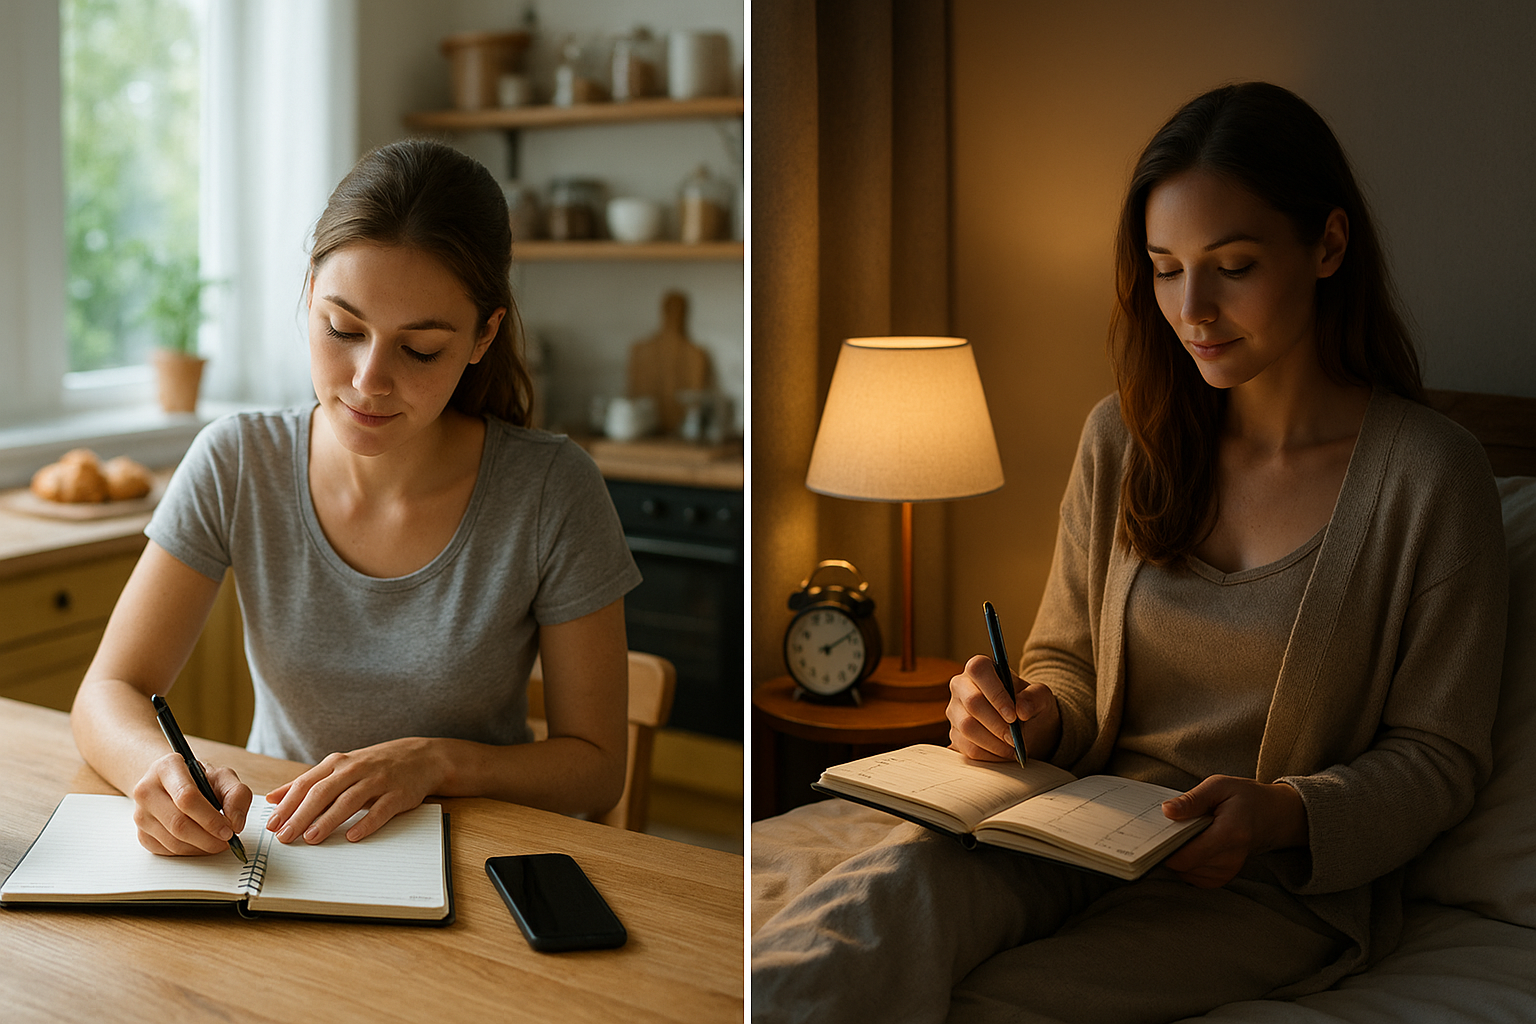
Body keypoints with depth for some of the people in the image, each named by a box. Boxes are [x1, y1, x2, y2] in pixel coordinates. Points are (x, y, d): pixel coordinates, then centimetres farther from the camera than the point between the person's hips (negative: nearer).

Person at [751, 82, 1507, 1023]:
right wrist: (1030, 712, -10)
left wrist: (1284, 813, -21)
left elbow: (1440, 755, -2)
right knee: (903, 878, -33)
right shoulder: (1124, 435, 5)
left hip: (1284, 882, -3)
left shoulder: (1432, 474, -7)